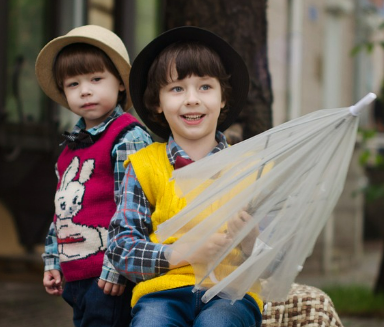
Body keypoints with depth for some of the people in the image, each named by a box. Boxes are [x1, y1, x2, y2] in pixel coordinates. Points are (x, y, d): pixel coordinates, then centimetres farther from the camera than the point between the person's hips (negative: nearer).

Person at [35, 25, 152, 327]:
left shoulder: (128, 138, -10)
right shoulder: (74, 144, 17)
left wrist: (116, 268, -19)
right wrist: (53, 261, 22)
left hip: (109, 278, -9)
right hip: (75, 275, 9)